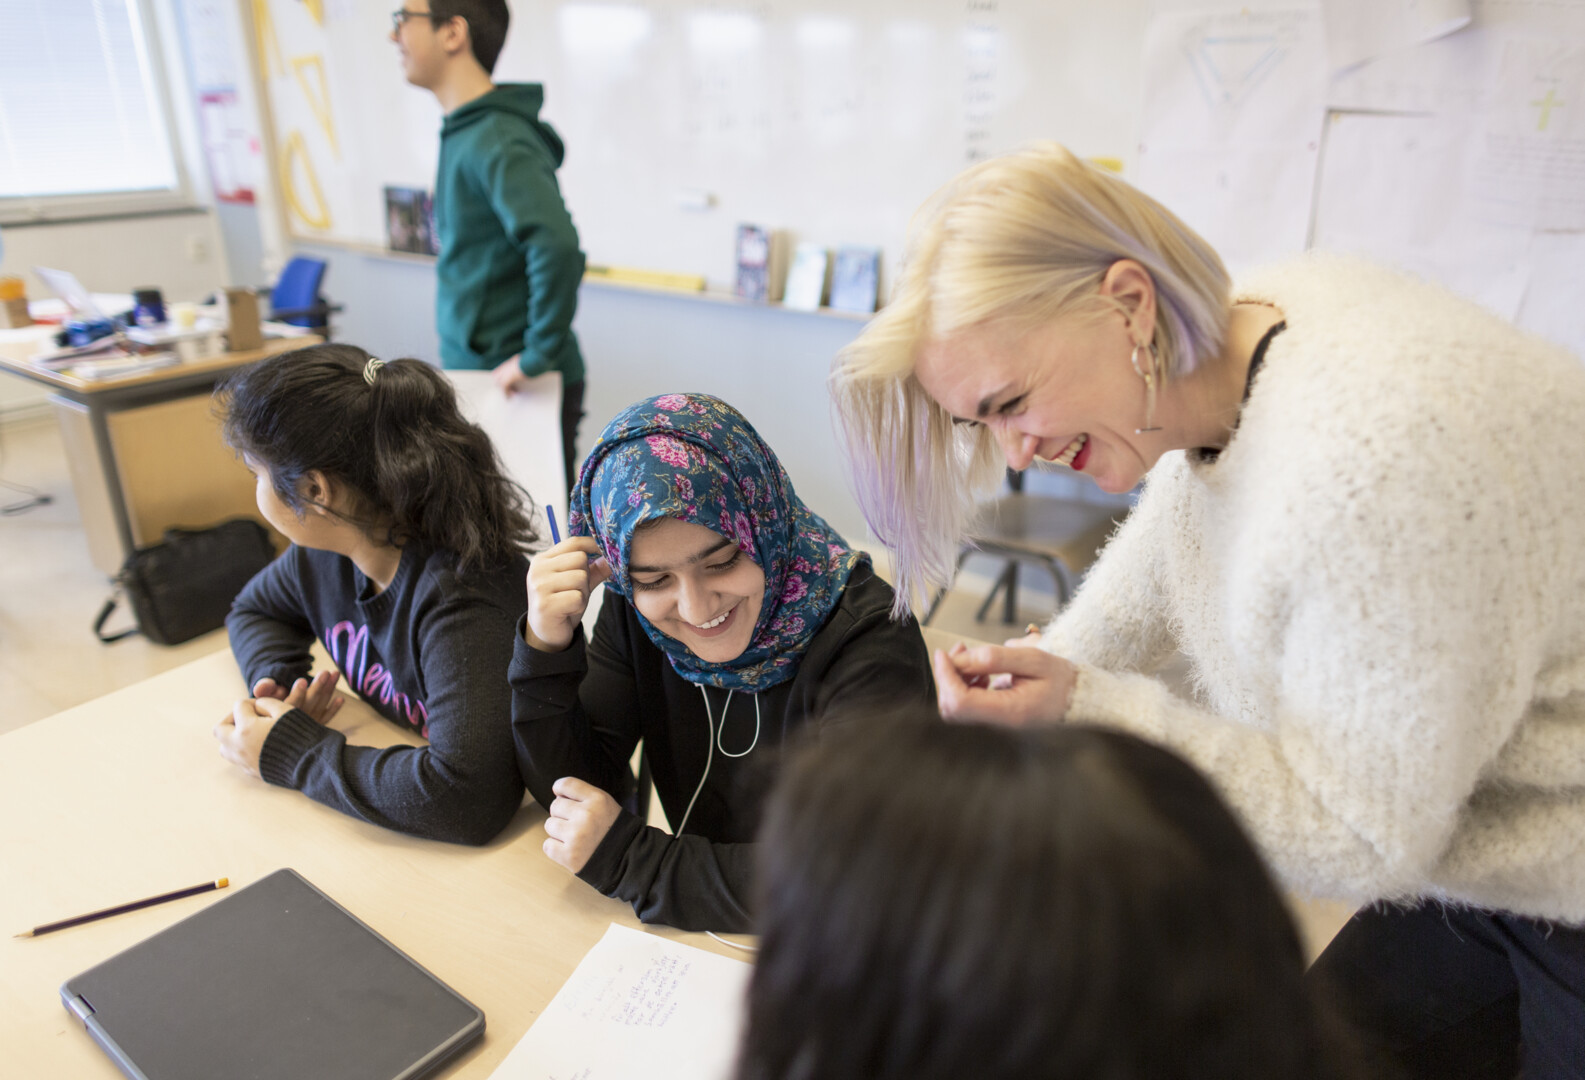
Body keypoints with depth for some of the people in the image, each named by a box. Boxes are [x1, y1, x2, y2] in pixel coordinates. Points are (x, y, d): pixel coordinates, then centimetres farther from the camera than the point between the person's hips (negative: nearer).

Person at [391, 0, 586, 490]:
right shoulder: (464, 133, 12)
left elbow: (557, 247, -34)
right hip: (475, 373, 10)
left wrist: (538, 357, -25)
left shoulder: (498, 143, -19)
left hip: (520, 392, -9)